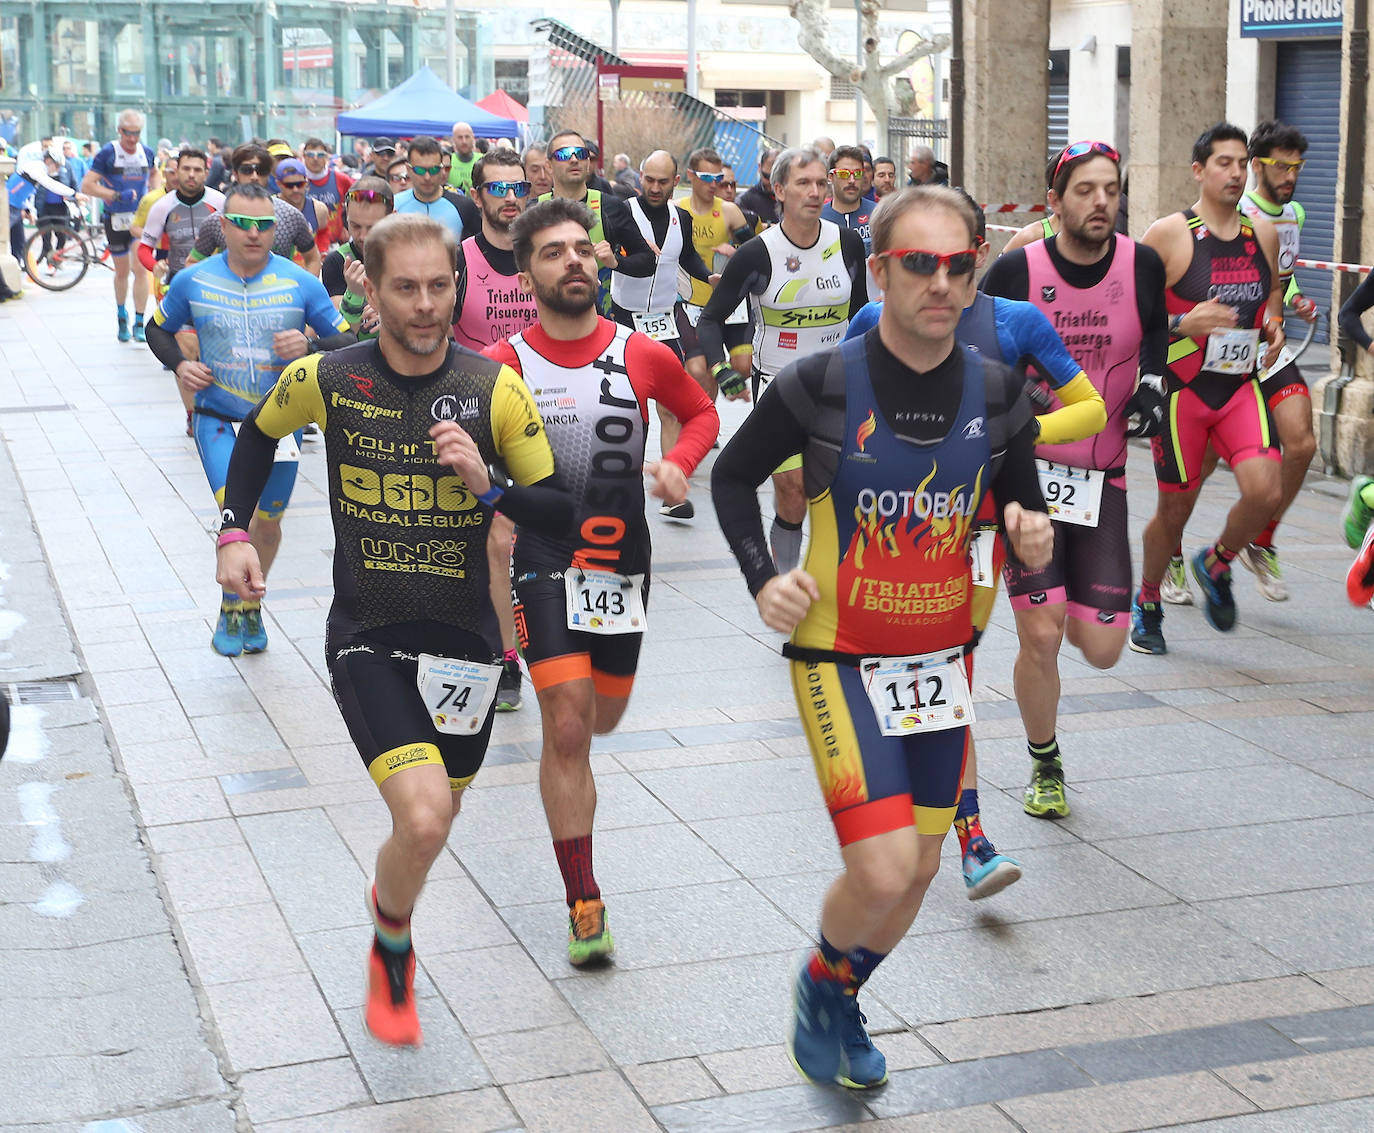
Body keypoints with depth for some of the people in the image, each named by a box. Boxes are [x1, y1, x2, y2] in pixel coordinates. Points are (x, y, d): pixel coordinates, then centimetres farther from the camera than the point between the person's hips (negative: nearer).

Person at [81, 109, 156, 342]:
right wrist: (117, 195, -22)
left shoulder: (146, 152, 3)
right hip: (116, 218, -2)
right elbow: (87, 185, -14)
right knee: (121, 272, 10)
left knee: (140, 269, -9)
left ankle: (139, 324, -6)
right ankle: (121, 317, 32)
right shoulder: (108, 153, -10)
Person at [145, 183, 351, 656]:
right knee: (239, 514, -19)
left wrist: (308, 345, -22)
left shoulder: (302, 284, -8)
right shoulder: (193, 281, -4)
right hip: (219, 419, -1)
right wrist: (179, 364, -7)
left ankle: (251, 606, 39)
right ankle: (230, 608, 4)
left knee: (268, 524, 13)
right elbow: (158, 329, 13)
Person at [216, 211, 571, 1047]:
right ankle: (392, 953, 11)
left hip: (463, 637, 2)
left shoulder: (495, 388, -8)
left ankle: (391, 896, 53)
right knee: (423, 819, -20)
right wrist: (235, 531, 6)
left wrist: (487, 484, -23)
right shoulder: (326, 380, -7)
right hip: (366, 638, -2)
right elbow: (259, 435, 16)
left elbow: (560, 513, -6)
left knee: (437, 819, 16)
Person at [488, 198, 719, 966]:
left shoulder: (643, 356, -3)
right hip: (543, 563, -3)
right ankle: (585, 904, -1)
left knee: (604, 717, 18)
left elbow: (702, 412, 14)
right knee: (568, 730, -9)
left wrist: (678, 463, -4)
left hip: (622, 562, 3)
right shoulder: (503, 367, -8)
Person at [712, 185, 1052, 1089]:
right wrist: (762, 577, -9)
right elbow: (732, 477, 2)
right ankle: (820, 979, 19)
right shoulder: (821, 385, -13)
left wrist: (1032, 538, -14)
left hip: (943, 658, 5)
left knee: (917, 873, 13)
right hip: (841, 658, -4)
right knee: (882, 870, -15)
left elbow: (1021, 505, 9)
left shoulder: (998, 393, -4)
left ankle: (841, 1003, 42)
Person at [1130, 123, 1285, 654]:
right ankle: (1147, 604, 31)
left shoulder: (1263, 234, 6)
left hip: (1241, 386, 4)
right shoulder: (1167, 235, -10)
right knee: (1175, 509, 5)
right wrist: (1183, 323, -22)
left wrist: (1274, 325, 4)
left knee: (1265, 491, -16)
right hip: (1181, 388, -4)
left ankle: (1215, 565, 16)